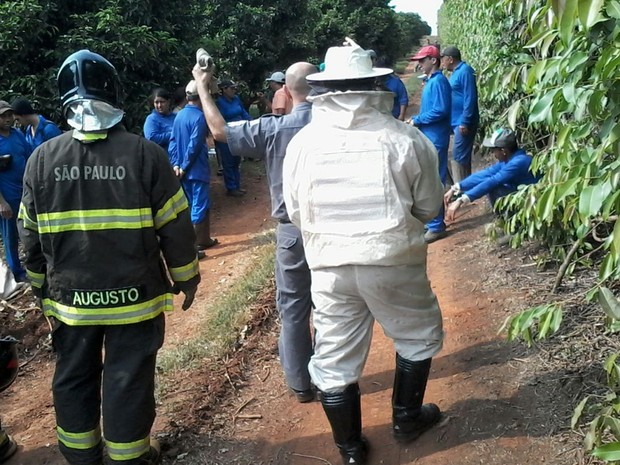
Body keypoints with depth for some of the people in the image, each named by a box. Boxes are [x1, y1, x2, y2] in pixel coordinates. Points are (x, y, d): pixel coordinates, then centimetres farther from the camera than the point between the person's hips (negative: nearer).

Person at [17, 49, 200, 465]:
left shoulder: (42, 159, -4)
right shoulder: (144, 153, -13)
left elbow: (31, 237, 4)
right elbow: (175, 226, -8)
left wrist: (43, 289, 18)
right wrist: (186, 277, 6)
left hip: (70, 298, 3)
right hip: (134, 295, -3)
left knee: (73, 378, 20)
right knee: (128, 380, 11)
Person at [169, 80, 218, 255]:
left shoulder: (179, 115, 8)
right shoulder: (199, 117, -16)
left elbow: (173, 142, 7)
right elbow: (194, 145, -20)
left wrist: (176, 164, 2)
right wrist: (184, 167, -12)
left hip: (185, 170, 8)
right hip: (197, 170, -8)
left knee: (193, 205, 18)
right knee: (199, 207, -1)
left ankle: (204, 239, 30)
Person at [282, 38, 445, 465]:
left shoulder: (302, 142, -4)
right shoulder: (404, 137, -10)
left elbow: (296, 213, 3)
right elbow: (429, 206, -1)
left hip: (329, 266, 2)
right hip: (394, 261, -1)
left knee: (334, 359, 16)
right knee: (420, 334, 25)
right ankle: (406, 418, 39)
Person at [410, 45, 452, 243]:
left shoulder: (438, 81, -14)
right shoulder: (430, 81, 16)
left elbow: (440, 110, -22)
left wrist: (416, 120, -14)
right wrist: (415, 119, 8)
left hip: (435, 139, -10)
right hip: (428, 138, 10)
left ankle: (436, 226, -1)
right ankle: (433, 220, 24)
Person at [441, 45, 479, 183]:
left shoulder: (465, 71, -14)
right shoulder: (456, 72, 16)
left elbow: (470, 98, -19)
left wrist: (464, 122, -22)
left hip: (463, 122, -10)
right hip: (457, 121, 10)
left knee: (458, 157, -8)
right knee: (463, 157, 14)